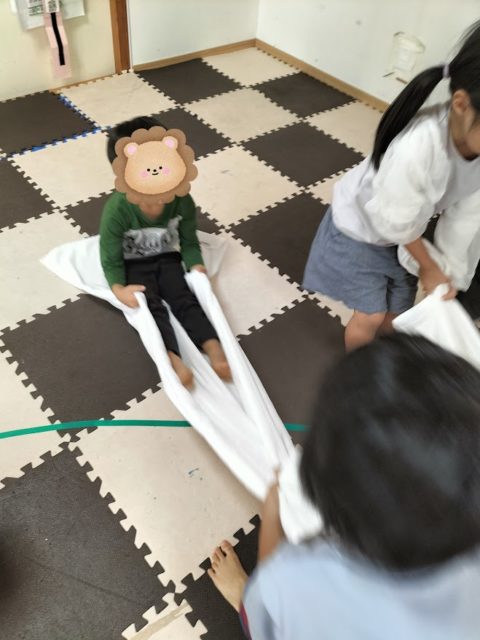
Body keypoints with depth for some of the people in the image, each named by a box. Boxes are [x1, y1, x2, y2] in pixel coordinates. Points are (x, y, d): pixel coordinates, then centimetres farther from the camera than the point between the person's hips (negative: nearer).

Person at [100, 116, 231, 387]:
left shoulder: (182, 200, -19)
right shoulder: (117, 210, -26)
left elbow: (189, 242, -4)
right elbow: (111, 259, -16)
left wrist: (196, 266, -21)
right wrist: (118, 289, -32)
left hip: (167, 258, 2)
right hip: (133, 265, -2)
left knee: (185, 298, -20)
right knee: (152, 307, -24)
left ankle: (215, 349, -32)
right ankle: (173, 359, -38)